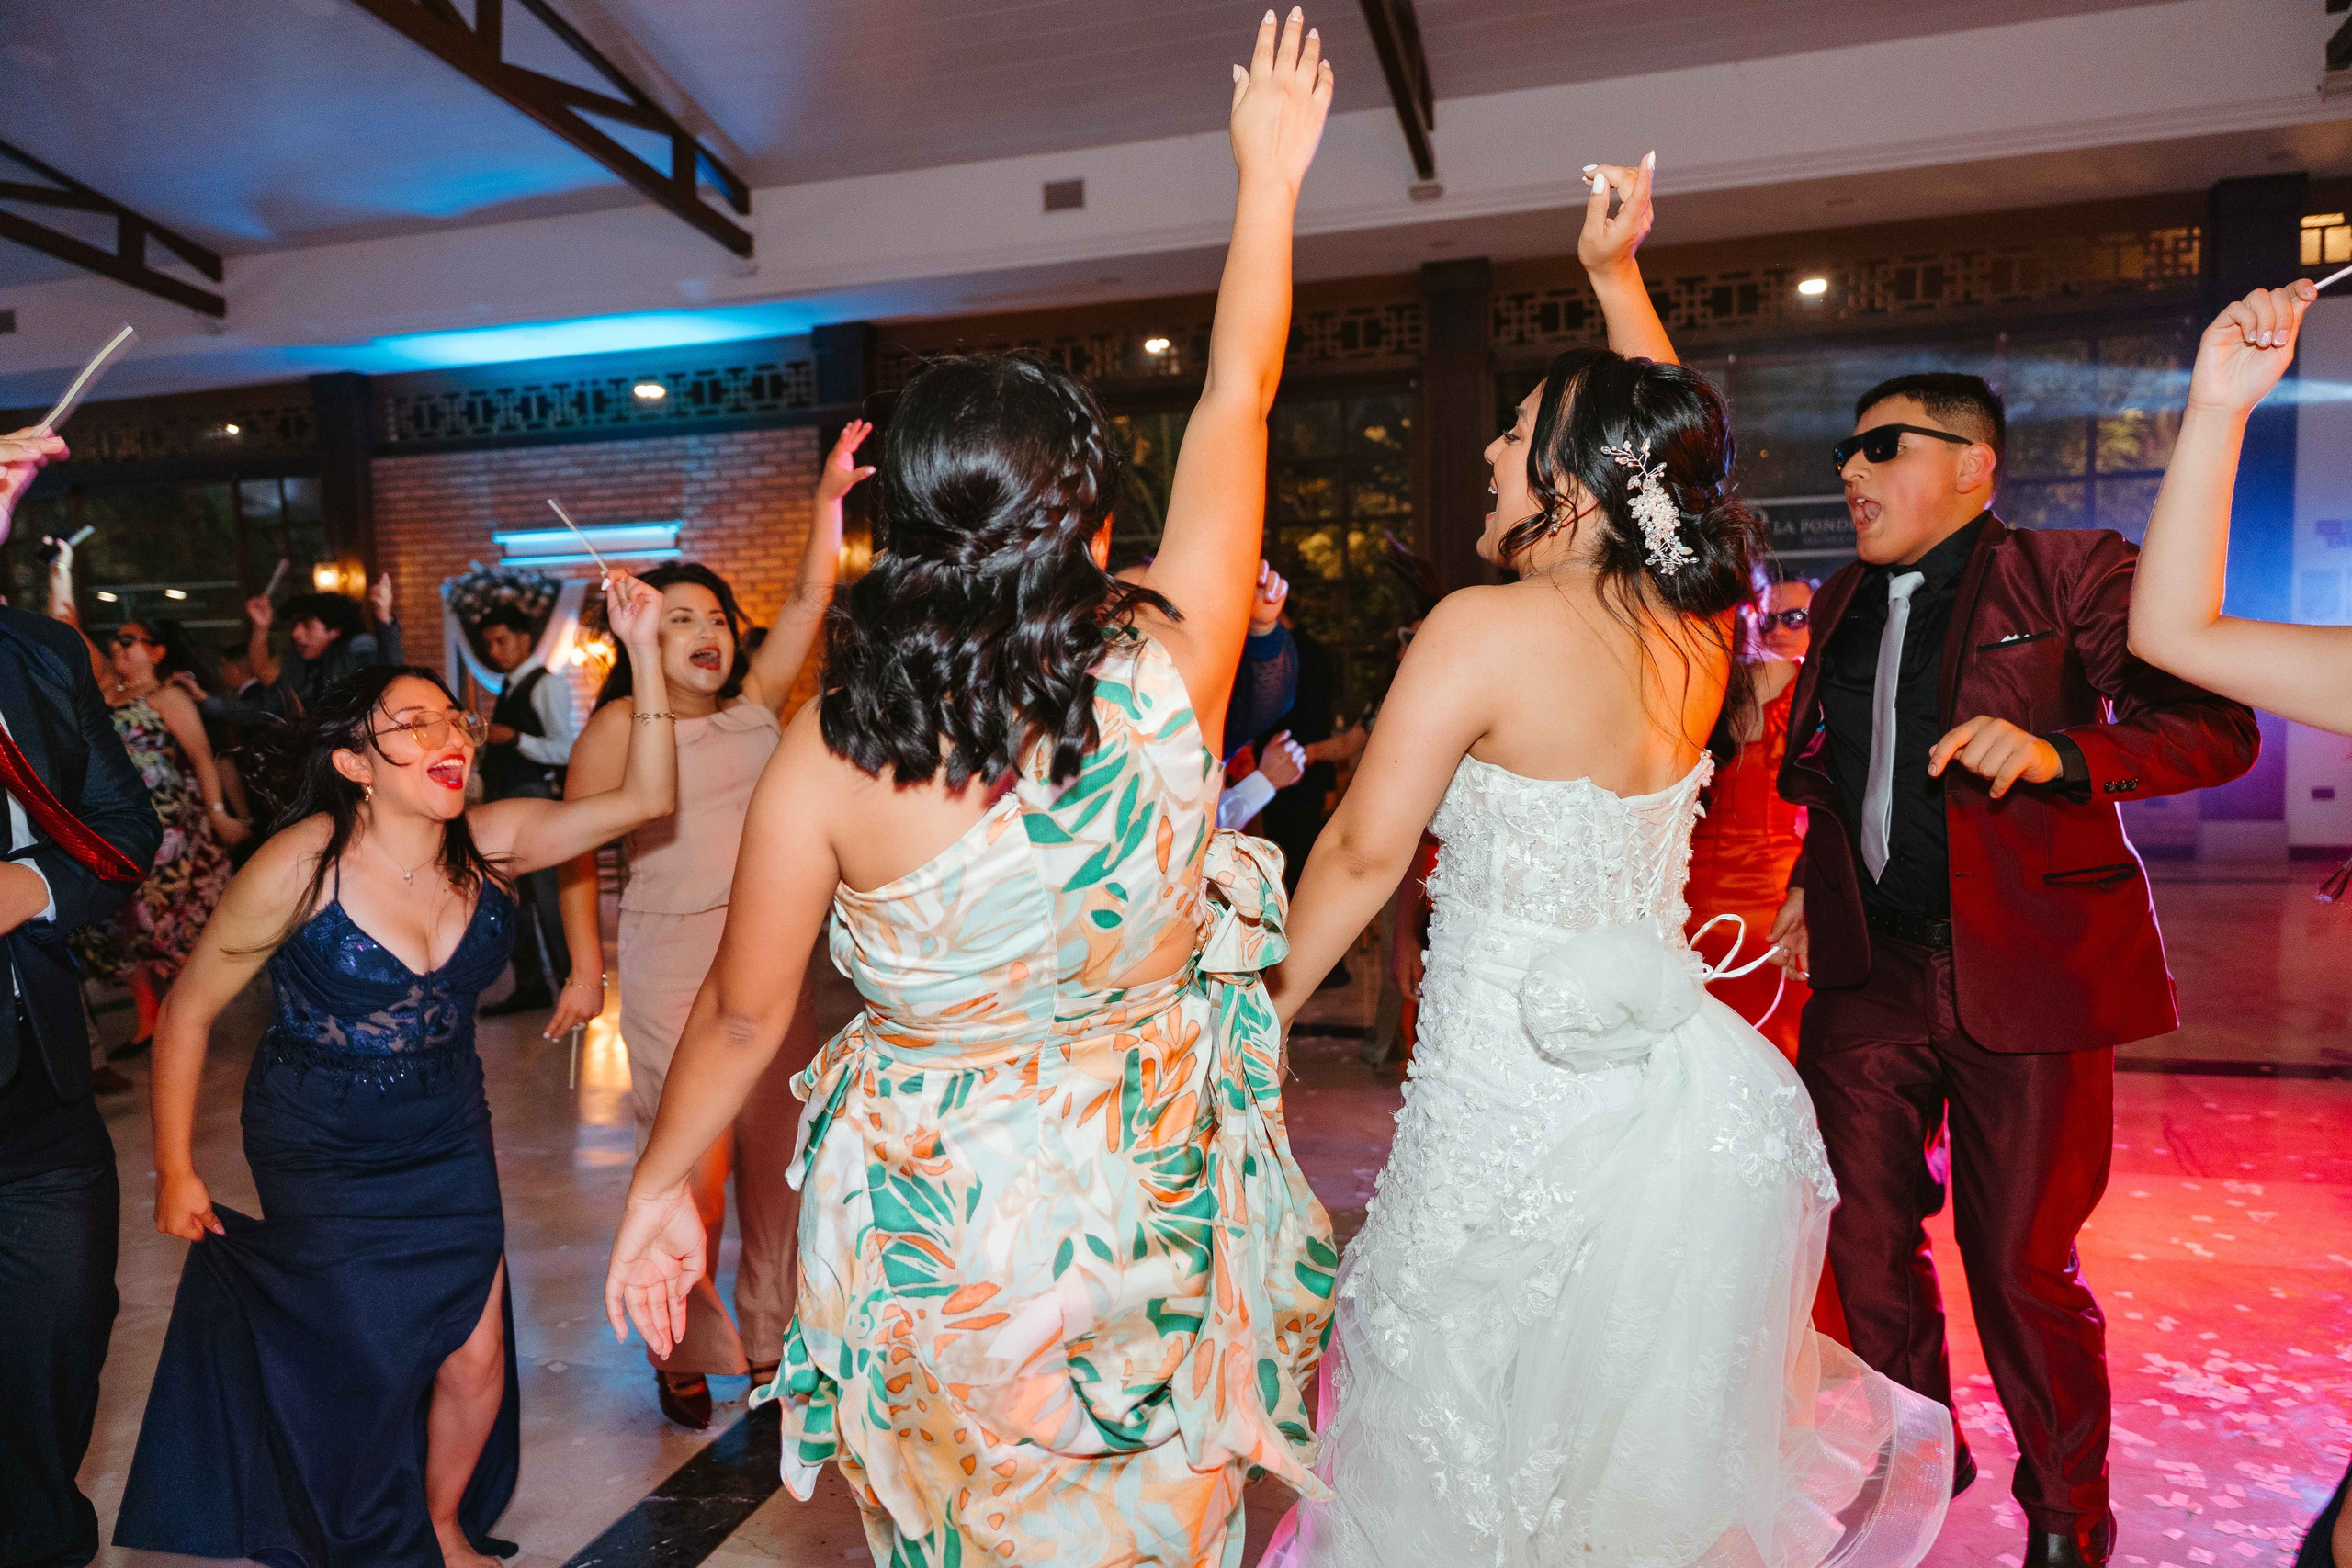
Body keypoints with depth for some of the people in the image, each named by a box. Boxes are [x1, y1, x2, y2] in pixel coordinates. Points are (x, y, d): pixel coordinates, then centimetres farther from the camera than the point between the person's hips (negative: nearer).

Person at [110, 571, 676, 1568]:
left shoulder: (489, 842, -13)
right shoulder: (303, 865, -22)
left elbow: (644, 798, -24)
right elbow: (188, 1010, -11)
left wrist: (643, 654, -33)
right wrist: (175, 1173, -5)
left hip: (447, 1137, 3)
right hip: (320, 1150, -3)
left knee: (476, 1354, 7)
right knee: (363, 1363, 7)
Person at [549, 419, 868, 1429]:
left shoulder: (756, 704, 8)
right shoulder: (619, 725, -2)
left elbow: (810, 600, 1)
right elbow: (577, 849, 1)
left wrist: (829, 497, -9)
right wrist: (586, 968, -1)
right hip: (671, 968, -4)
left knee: (776, 1155, 9)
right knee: (693, 1170, -2)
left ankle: (769, 1338, 26)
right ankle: (682, 1351, 21)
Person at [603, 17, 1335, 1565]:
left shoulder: (832, 751, -21)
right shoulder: (1167, 678, -21)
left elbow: (744, 1014, -9)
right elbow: (1237, 399, -7)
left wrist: (660, 1189, 10)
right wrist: (1270, 175, 8)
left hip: (930, 1241, 0)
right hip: (1143, 1219, 0)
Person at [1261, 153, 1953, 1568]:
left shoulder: (1485, 630, -18)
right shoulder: (1701, 629, 2)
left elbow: (1364, 851, -15)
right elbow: (1669, 450, 20)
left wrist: (1266, 1013, -2)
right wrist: (1618, 274, 26)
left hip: (1519, 1113, -4)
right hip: (1688, 1094, 5)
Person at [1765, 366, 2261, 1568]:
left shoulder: (2071, 573, -3)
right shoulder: (1841, 605, 14)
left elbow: (2217, 726, -11)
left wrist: (2057, 753, -27)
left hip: (2024, 972, -5)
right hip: (1868, 972, 5)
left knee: (2021, 1264, 5)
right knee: (1865, 1241, 11)